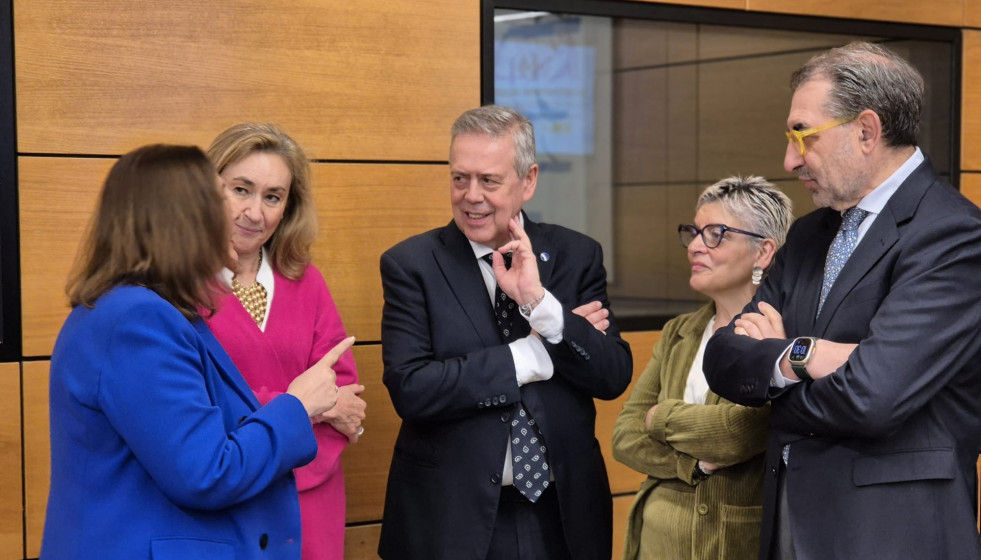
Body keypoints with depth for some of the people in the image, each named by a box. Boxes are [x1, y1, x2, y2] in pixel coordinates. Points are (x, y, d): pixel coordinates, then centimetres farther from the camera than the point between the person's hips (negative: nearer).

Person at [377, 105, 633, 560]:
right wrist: (537, 352, -15)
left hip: (563, 510, 2)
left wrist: (541, 303, -19)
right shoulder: (410, 264, -6)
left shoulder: (577, 256, 1)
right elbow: (410, 389, -17)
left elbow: (614, 378, -6)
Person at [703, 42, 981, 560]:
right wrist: (793, 357, -18)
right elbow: (722, 358, 4)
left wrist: (760, 365, -7)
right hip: (791, 518, 7)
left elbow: (869, 397, -25)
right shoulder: (809, 235, 10)